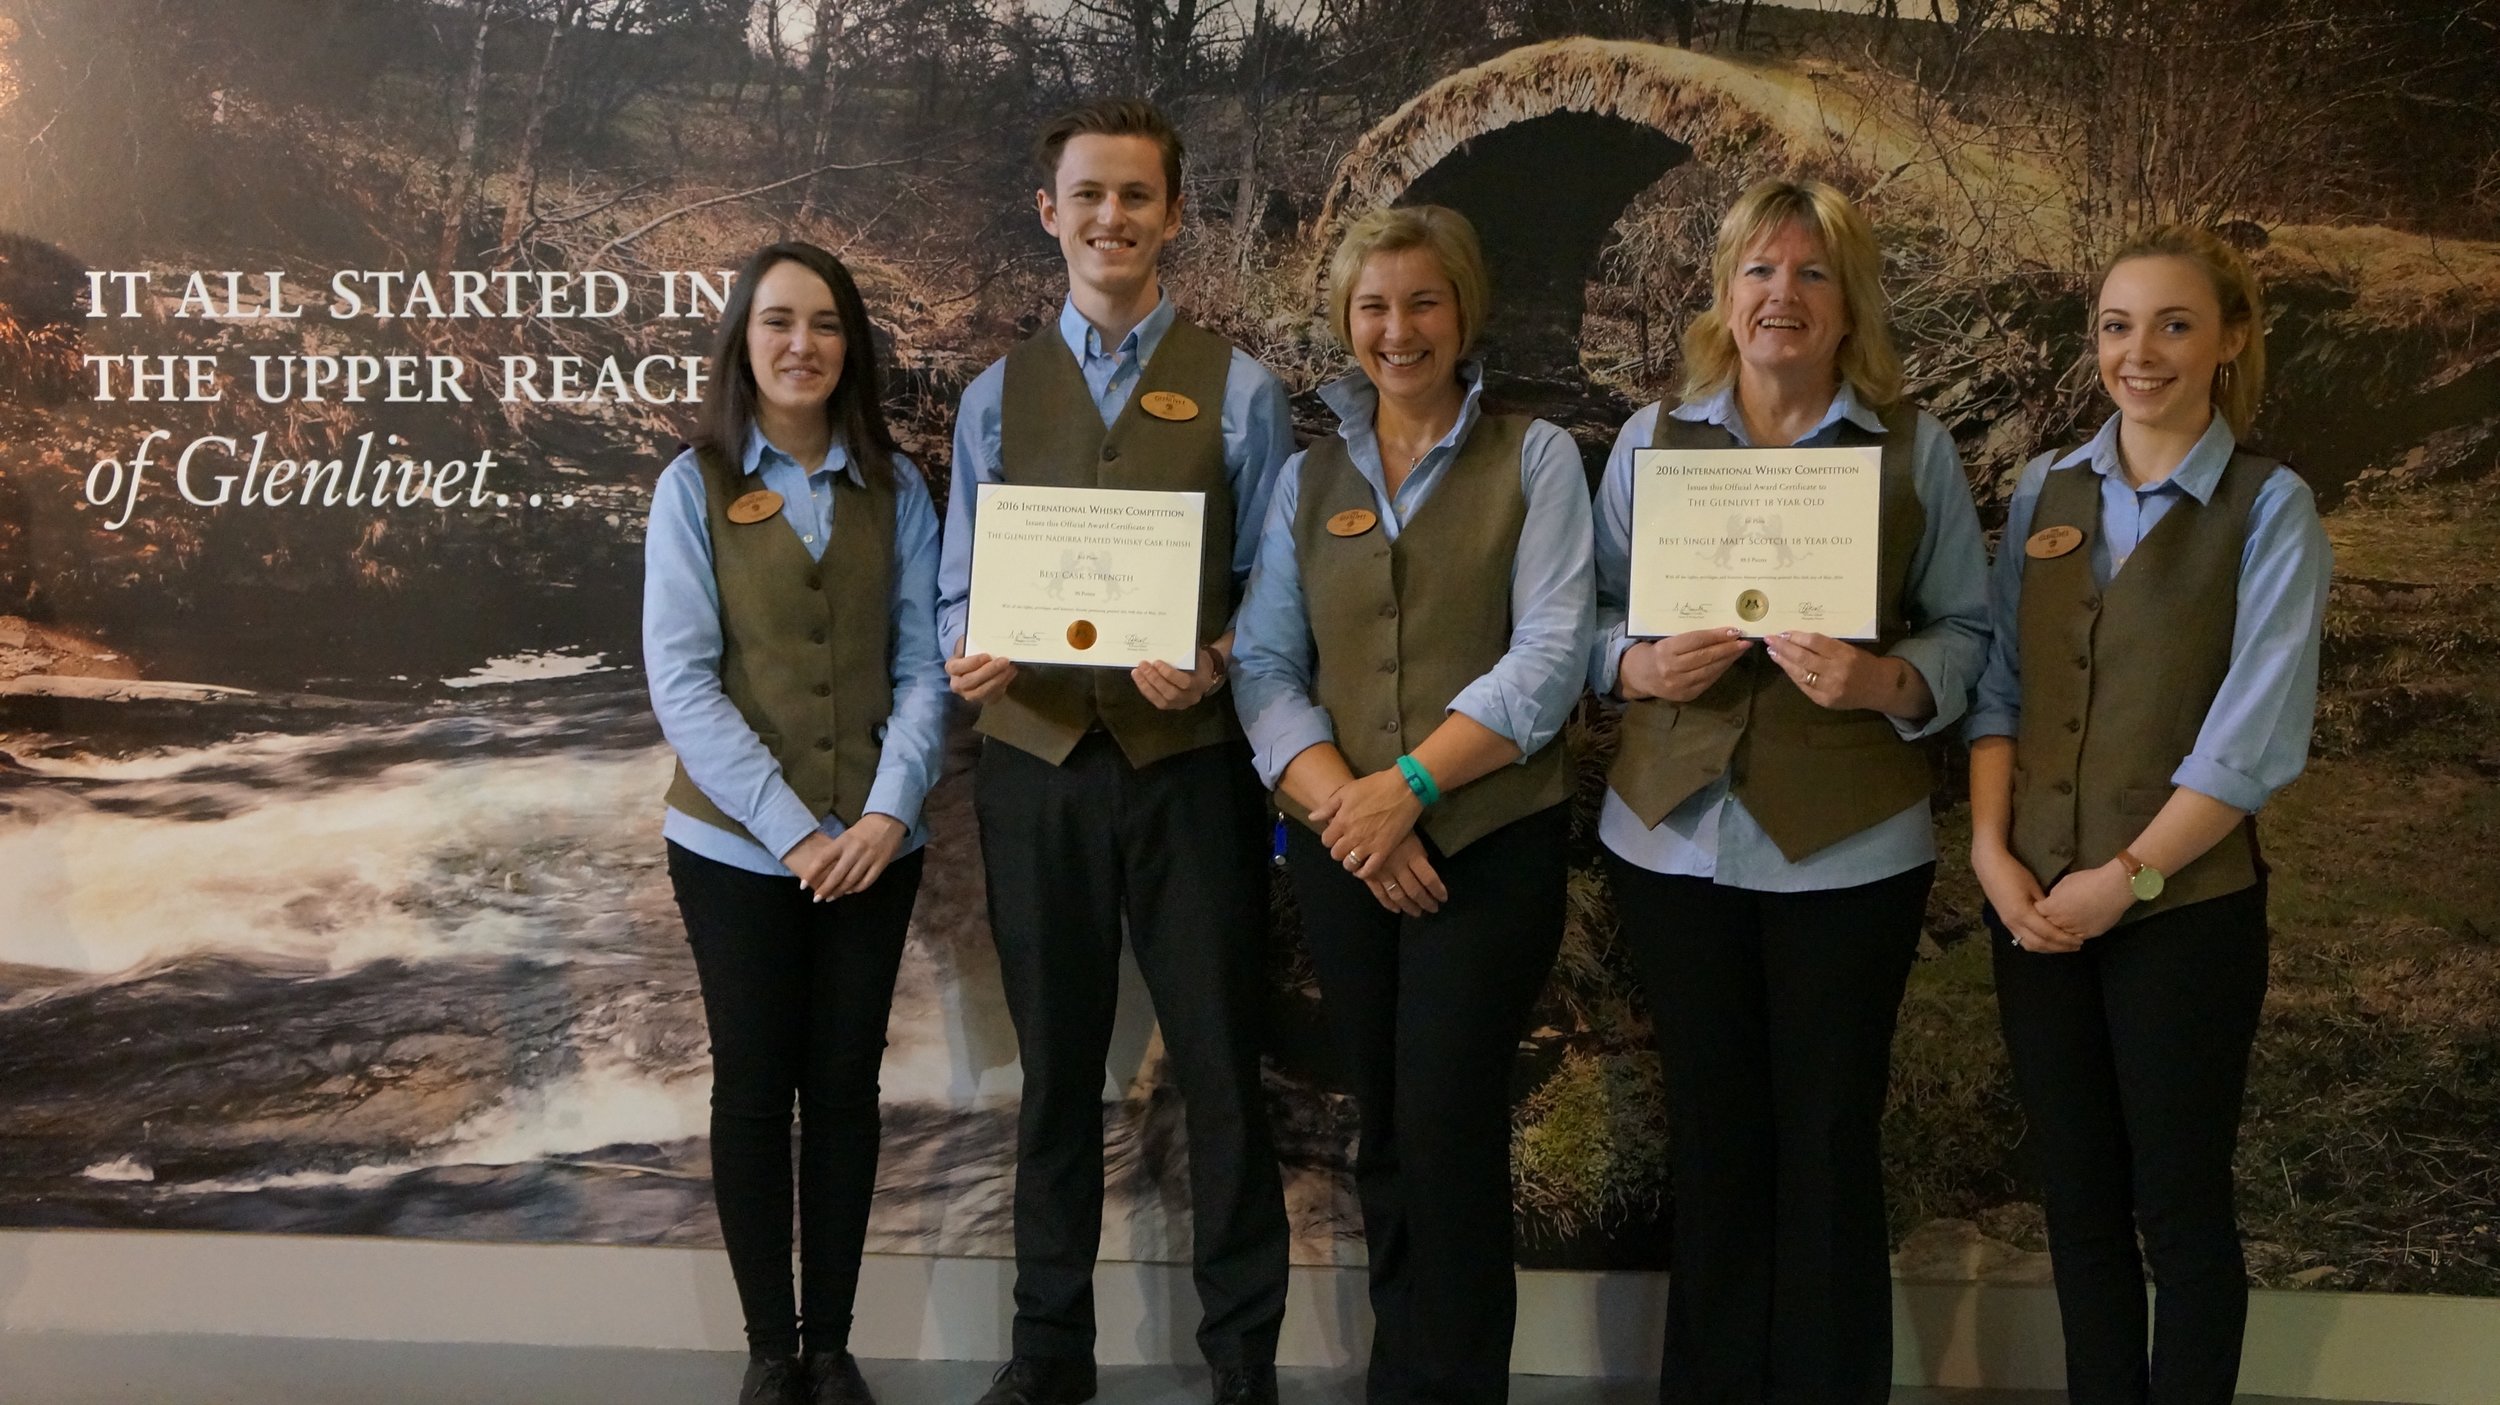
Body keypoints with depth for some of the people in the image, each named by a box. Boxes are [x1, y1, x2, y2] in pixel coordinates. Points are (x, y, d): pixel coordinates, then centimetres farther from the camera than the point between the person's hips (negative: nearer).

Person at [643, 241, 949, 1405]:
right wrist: (790, 830, -15)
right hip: (737, 846, -2)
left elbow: (924, 664, 1)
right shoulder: (694, 485, -3)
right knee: (753, 1089, 6)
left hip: (871, 848, 2)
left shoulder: (894, 487, 3)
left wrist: (889, 810, -13)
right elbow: (682, 680, -9)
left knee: (845, 1089, 8)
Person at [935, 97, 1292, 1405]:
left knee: (1220, 1072, 5)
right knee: (1057, 1069, 15)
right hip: (1035, 767, 3)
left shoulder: (1237, 390, 1)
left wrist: (1212, 666, -21)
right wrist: (969, 652, -14)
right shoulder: (995, 396, 8)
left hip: (1189, 768, -2)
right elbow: (960, 588, 8)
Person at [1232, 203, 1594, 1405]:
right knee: (1383, 1132, 11)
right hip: (1340, 850, 4)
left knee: (1445, 1129, -7)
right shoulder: (1309, 476, 11)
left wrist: (1409, 784, -17)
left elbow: (1548, 660, -9)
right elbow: (1264, 665, 3)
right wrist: (1338, 801, -12)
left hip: (1491, 842, -3)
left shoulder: (1534, 459, 2)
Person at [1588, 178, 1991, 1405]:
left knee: (1828, 1139, 6)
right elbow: (1588, 612, 8)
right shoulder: (1650, 438, 6)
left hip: (1847, 847, -2)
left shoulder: (1914, 447, 2)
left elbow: (1966, 631, 2)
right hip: (1675, 837, 2)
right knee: (1709, 1129, 13)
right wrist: (1637, 666, -12)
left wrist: (1885, 684, -18)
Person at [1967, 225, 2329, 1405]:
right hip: (2037, 902, 4)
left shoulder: (2269, 508, -5)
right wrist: (1992, 850, -7)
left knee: (2180, 1204, 7)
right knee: (2077, 1196, 13)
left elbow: (2254, 734, -12)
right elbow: (1998, 685, 5)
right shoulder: (2044, 492, 7)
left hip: (2186, 906, -4)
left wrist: (2128, 876, -14)